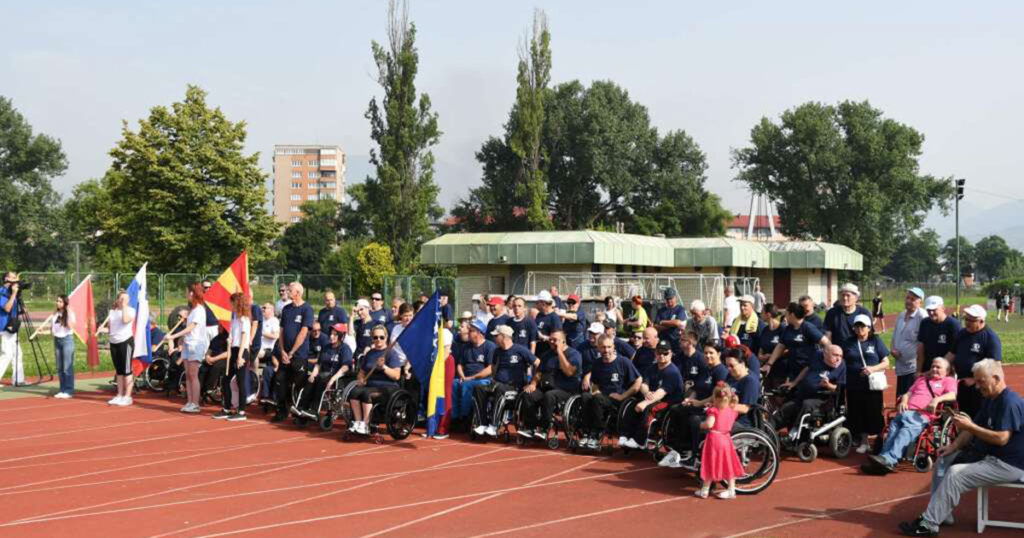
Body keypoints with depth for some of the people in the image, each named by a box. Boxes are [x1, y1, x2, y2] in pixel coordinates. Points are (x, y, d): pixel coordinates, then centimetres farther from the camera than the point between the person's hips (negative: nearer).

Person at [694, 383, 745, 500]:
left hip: (714, 438, -5)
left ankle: (704, 490, 14)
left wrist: (701, 425, -5)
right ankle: (731, 490, 16)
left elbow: (709, 424, -25)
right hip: (726, 439, 5)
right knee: (728, 465, 12)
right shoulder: (732, 411, 4)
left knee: (711, 464, 4)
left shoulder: (714, 410, -15)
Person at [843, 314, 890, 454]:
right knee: (857, 415, 7)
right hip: (854, 386, 2)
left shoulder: (876, 341, 3)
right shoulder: (848, 343, 8)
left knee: (874, 414, -1)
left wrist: (873, 368, -16)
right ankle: (863, 441, 22)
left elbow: (886, 362, 1)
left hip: (872, 386, -2)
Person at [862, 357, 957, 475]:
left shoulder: (948, 380, 22)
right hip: (906, 411, 5)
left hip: (923, 415, -5)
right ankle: (884, 461, -42)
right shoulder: (921, 379, 39)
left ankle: (888, 459, -52)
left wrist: (937, 399, -16)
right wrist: (903, 401, 8)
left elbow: (952, 395, 2)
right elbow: (908, 393, 32)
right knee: (894, 426, -27)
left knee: (908, 428, -35)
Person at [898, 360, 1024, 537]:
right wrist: (954, 446, -4)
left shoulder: (1010, 402, -21)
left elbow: (1001, 438, -29)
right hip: (988, 454, 11)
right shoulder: (989, 399, 10)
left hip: (1009, 464, -11)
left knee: (955, 474, -23)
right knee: (943, 461, 9)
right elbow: (974, 428, 11)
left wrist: (970, 426, -25)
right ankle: (942, 514, 6)